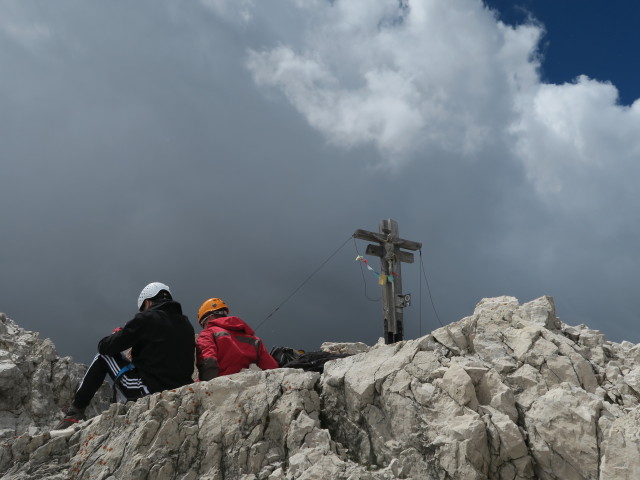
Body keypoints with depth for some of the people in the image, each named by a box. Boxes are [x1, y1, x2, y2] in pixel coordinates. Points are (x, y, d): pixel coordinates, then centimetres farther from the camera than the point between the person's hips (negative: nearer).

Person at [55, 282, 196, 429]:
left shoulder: (146, 319, -6)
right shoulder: (187, 325, 12)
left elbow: (105, 347, -5)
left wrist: (117, 335, 20)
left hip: (147, 390, -6)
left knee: (103, 356, 14)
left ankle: (75, 412, 15)